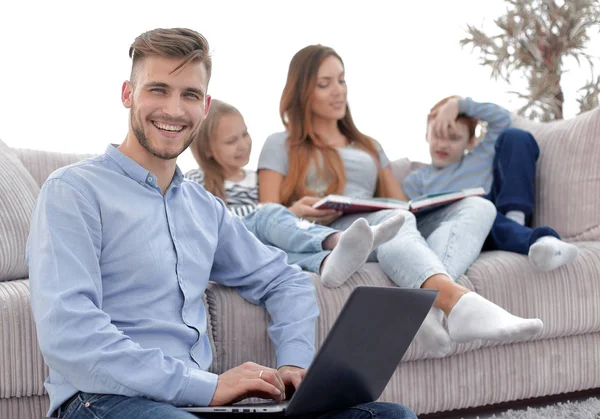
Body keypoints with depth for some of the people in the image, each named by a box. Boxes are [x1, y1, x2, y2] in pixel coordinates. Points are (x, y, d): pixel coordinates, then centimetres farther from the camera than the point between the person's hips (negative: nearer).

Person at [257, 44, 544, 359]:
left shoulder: (369, 146, 37)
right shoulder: (281, 145, 22)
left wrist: (430, 203, 3)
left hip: (386, 239, 6)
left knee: (478, 206, -20)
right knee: (392, 220, -40)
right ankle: (457, 300, -70)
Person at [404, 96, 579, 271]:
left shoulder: (482, 158, 28)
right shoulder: (415, 181, 25)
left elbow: (503, 118, 15)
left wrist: (458, 104, 8)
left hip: (505, 218, 3)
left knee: (514, 137, -3)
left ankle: (515, 219, -23)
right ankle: (538, 240, -62)